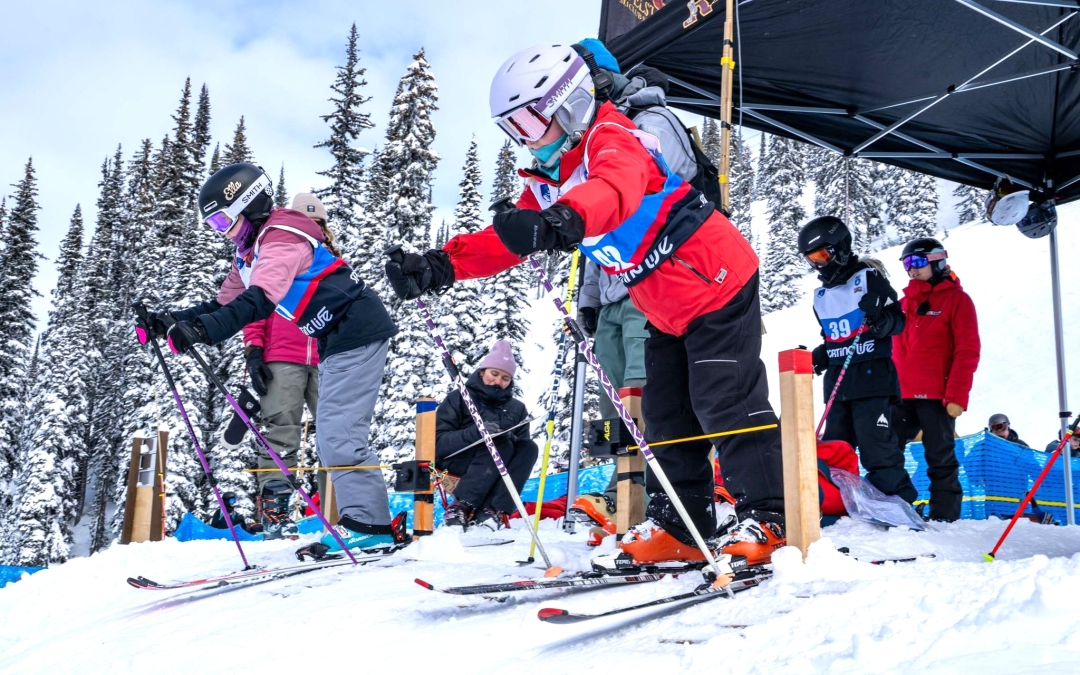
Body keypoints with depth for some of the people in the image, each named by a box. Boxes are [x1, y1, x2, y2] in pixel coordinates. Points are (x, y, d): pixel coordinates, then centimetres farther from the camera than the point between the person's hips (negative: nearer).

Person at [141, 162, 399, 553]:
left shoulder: (281, 238, -17)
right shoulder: (249, 253, 14)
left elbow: (259, 300, -33)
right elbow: (225, 304, 13)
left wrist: (202, 330, -44)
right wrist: (173, 321, -2)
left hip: (358, 332, -11)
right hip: (337, 341, 11)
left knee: (338, 434, -14)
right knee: (332, 437, 11)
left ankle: (368, 524, -9)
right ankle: (361, 519, 15)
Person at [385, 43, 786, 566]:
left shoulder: (612, 140, -21)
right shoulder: (549, 179, 6)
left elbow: (616, 191, -46)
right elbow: (506, 239, 3)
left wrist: (561, 221, -67)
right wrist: (440, 265, -13)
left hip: (718, 287, -10)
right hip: (668, 313, 10)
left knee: (726, 405, -8)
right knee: (665, 415, 10)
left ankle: (769, 519, 2)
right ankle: (678, 527, 18)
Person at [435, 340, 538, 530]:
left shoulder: (517, 409, 15)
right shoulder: (459, 398, 2)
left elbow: (521, 448, 7)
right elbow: (438, 442, -10)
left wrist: (511, 438, -17)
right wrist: (475, 432, -25)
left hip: (497, 474, 4)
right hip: (455, 461, -4)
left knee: (529, 448, -22)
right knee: (500, 446, -29)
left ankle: (493, 510, -35)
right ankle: (461, 506, -37)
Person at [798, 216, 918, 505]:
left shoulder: (868, 277, -1)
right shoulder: (821, 295, 18)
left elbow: (898, 320, -5)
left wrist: (880, 320, -25)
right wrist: (819, 357, 7)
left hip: (872, 376, -7)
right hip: (837, 380, 7)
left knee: (876, 445, -11)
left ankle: (899, 501, -4)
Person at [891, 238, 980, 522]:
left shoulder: (956, 299, 0)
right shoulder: (904, 303, 16)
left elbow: (967, 351, -6)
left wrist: (957, 396, -14)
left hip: (937, 397, -5)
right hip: (902, 396, 6)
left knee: (940, 461, 1)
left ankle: (944, 518, 8)